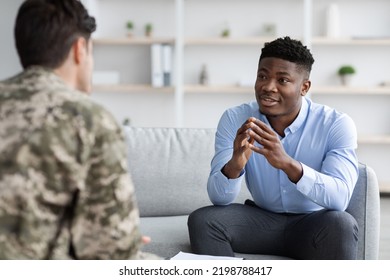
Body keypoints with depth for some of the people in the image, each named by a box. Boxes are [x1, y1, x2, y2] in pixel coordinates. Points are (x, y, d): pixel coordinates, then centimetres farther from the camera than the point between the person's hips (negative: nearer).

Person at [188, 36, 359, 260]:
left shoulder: (337, 124, -16)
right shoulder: (235, 120, -9)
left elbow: (340, 198, -30)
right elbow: (219, 198, -15)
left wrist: (288, 164, -46)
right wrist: (234, 165, -39)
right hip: (262, 219, 3)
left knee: (341, 224, -35)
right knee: (202, 220, -23)